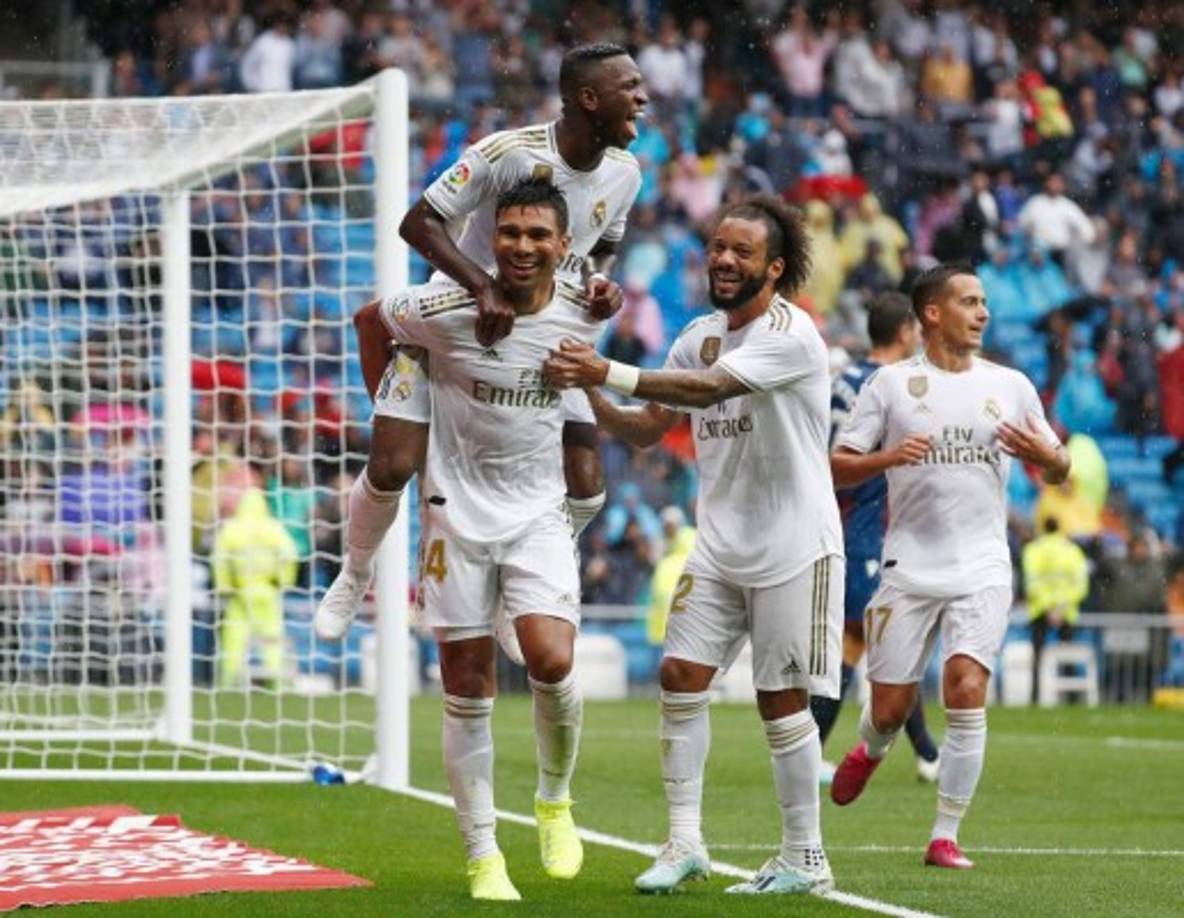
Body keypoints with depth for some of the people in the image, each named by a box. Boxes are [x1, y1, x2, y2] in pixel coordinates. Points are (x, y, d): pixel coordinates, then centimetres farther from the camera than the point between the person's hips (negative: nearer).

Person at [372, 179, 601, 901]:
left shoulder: (583, 314, -6)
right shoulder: (447, 309, -14)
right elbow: (374, 320, 6)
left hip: (539, 512, 1)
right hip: (458, 509, -1)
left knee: (552, 662, -19)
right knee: (468, 691, 1)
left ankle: (556, 800, 9)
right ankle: (483, 856, 11)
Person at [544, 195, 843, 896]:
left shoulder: (790, 332, -16)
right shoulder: (702, 335, 8)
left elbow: (708, 388, -31)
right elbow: (647, 429, 12)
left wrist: (607, 373, -37)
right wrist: (592, 398, -8)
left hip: (792, 547, -7)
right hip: (720, 543, 7)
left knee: (782, 699, -3)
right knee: (682, 676, -3)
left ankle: (805, 860, 8)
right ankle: (685, 843, 1)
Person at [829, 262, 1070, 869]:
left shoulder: (1010, 386, 9)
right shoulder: (891, 383, 3)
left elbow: (1057, 471, 14)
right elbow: (838, 467, 1)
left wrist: (1043, 455, -9)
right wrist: (888, 457, -19)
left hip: (981, 571, 1)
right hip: (909, 566, -1)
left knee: (967, 693, -16)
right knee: (890, 708, 3)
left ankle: (946, 836, -8)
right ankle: (870, 752, 41)